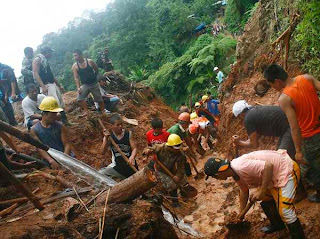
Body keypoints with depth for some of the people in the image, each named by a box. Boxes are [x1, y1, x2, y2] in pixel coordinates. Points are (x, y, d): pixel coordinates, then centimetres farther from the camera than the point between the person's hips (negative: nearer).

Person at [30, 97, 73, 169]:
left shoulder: (60, 127, 4)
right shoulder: (34, 130, 1)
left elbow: (67, 145, -4)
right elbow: (39, 148, -9)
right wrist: (51, 161, -26)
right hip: (49, 160, -1)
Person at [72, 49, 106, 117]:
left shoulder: (90, 61, -11)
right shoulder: (74, 66, -7)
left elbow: (97, 70, 4)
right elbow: (76, 78, -9)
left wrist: (93, 77, 8)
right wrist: (78, 87, -18)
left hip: (94, 84, -1)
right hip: (84, 85, 1)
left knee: (99, 99, 7)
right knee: (79, 98, -17)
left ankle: (103, 112, 23)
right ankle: (86, 111, -7)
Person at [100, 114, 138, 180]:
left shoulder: (128, 134, -9)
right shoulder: (108, 137, -8)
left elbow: (134, 148, -10)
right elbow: (103, 152, -15)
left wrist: (132, 157, -31)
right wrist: (106, 139, -28)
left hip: (130, 165, 0)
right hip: (117, 166, 0)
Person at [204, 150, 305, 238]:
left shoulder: (240, 167, -30)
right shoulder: (235, 174, 3)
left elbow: (268, 166, -35)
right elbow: (244, 191, 17)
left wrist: (262, 191, -28)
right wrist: (240, 214, 26)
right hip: (273, 176, 10)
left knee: (285, 211, -14)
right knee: (265, 202, 23)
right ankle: (277, 225, 45)